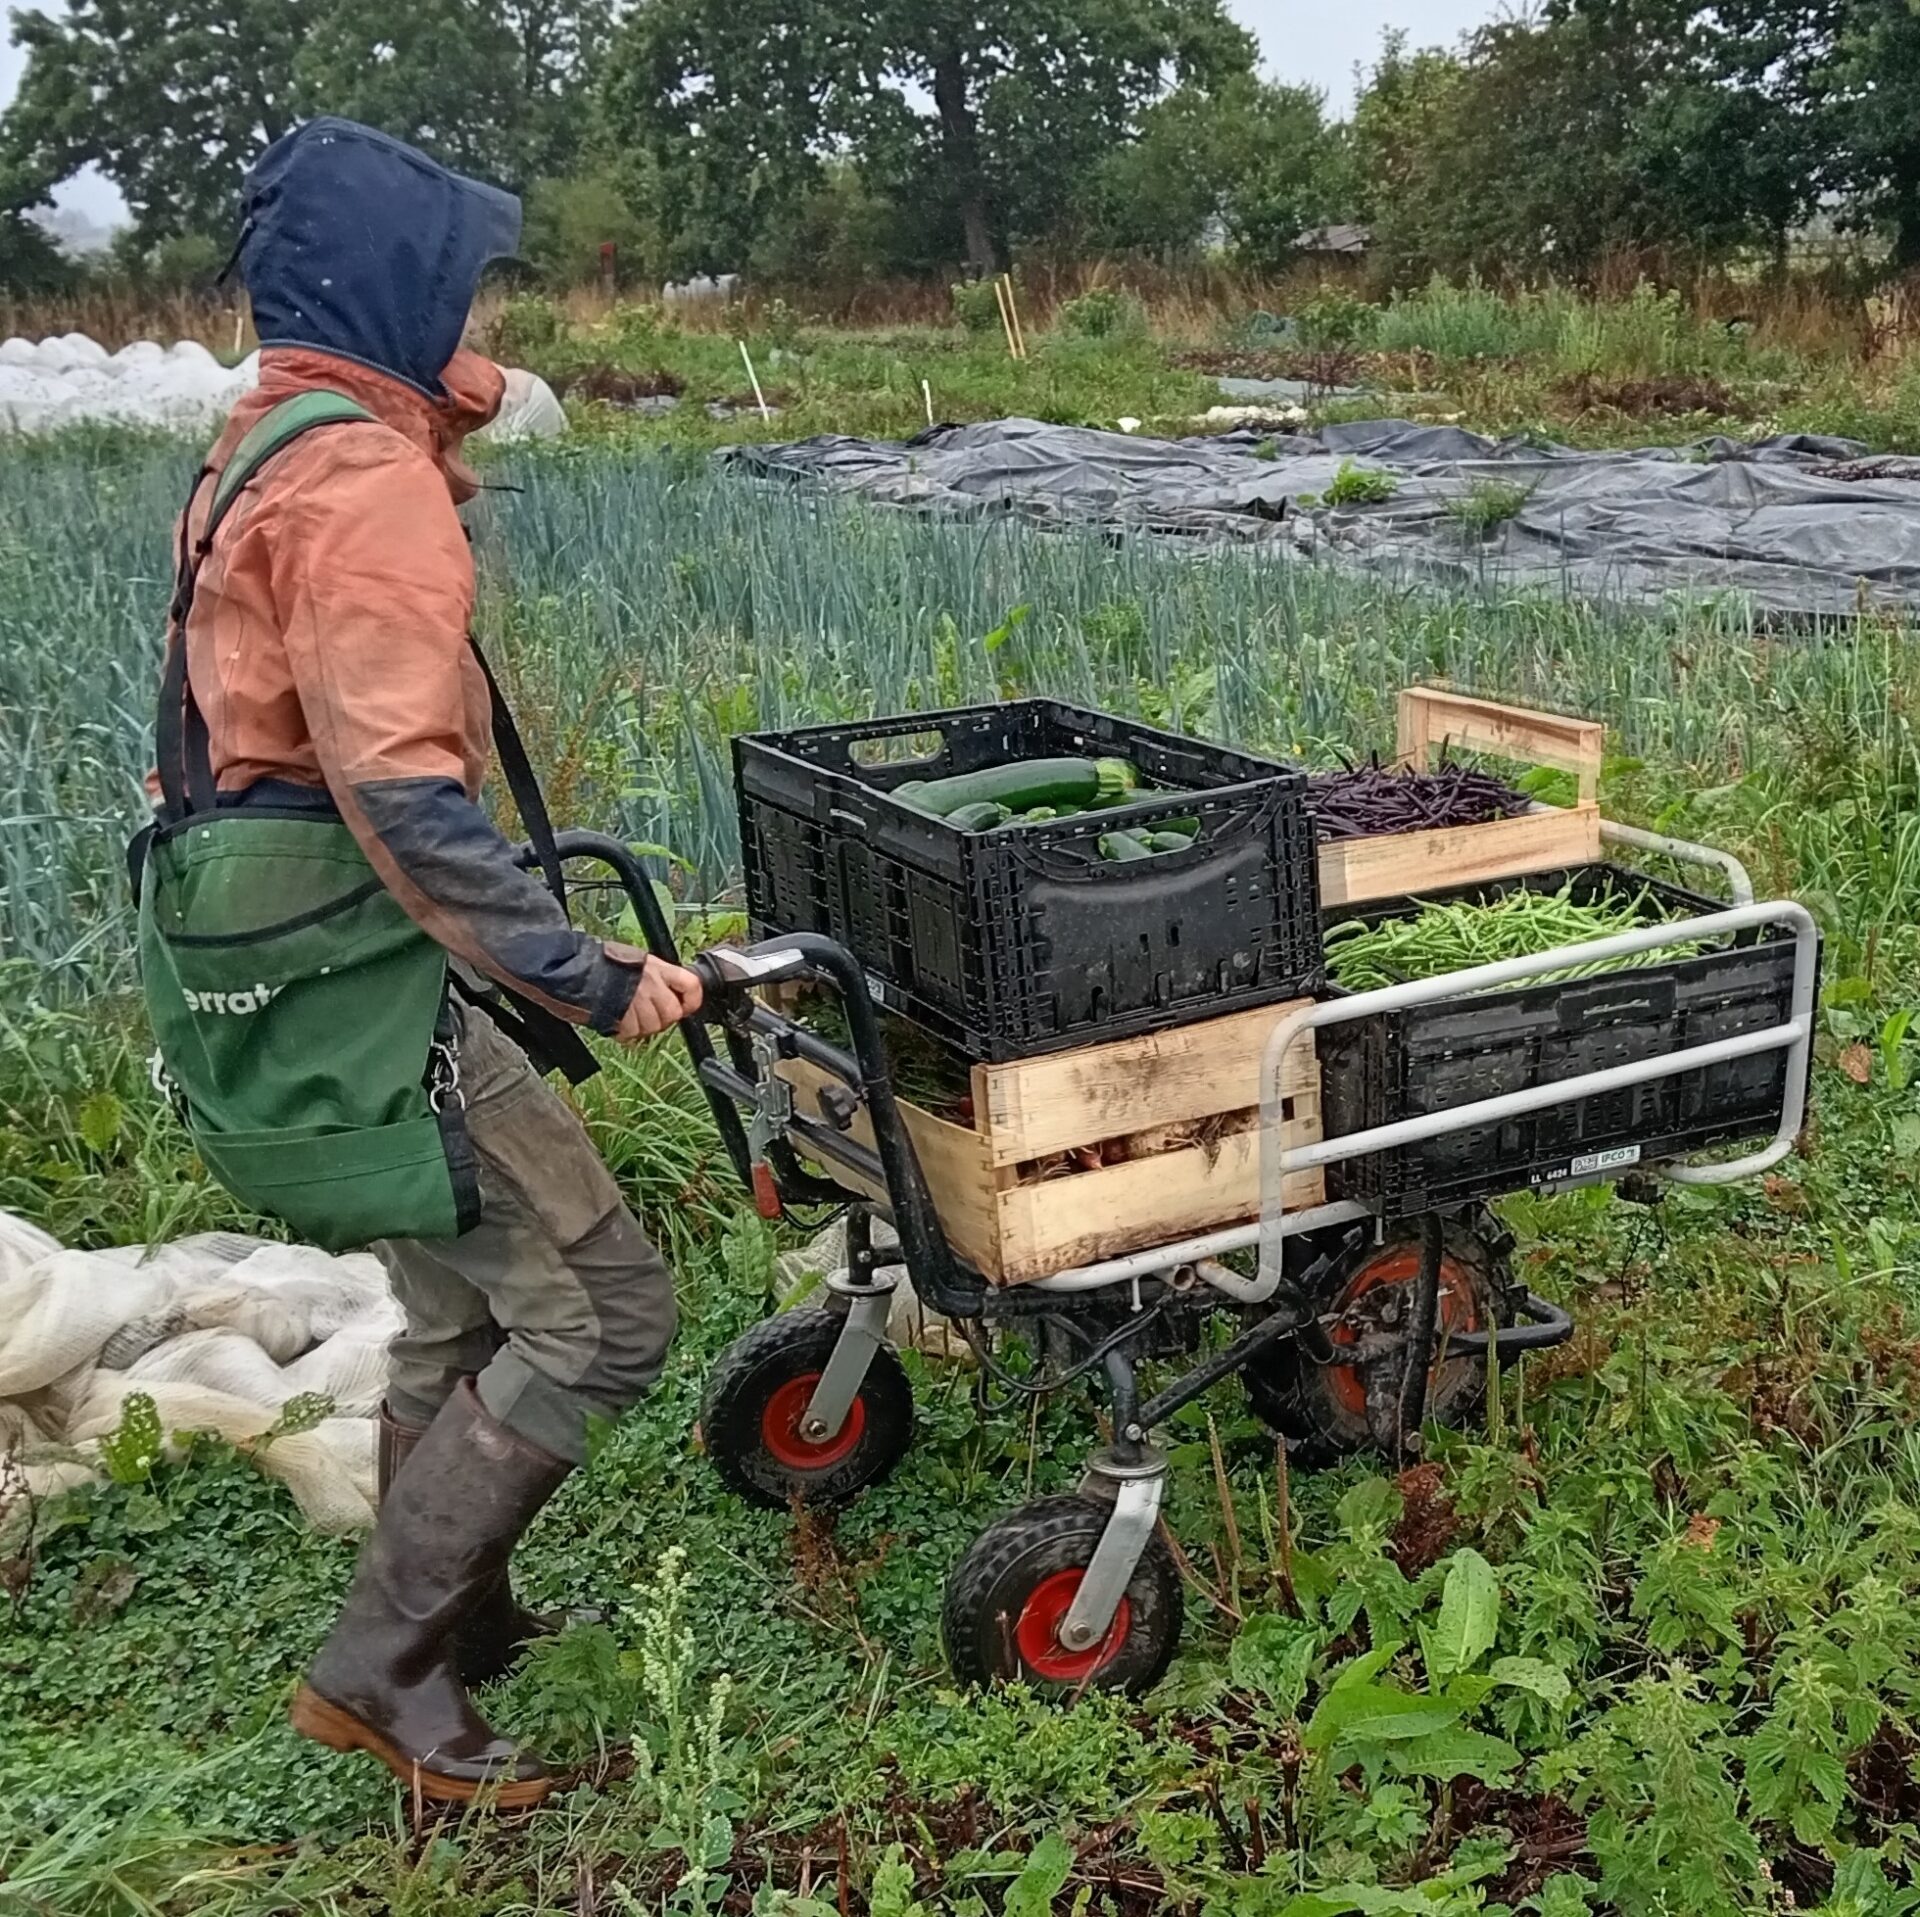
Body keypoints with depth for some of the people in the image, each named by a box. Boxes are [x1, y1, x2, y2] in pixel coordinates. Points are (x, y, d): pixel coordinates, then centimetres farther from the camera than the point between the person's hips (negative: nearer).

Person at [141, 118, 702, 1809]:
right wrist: (588, 975, -25)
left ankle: (456, 1626, 37)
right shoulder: (367, 483, -18)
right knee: (600, 1308, -4)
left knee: (463, 1304, 23)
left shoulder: (270, 446, 15)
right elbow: (401, 794, -27)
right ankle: (381, 1666, 4)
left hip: (279, 956, 11)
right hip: (362, 972, -11)